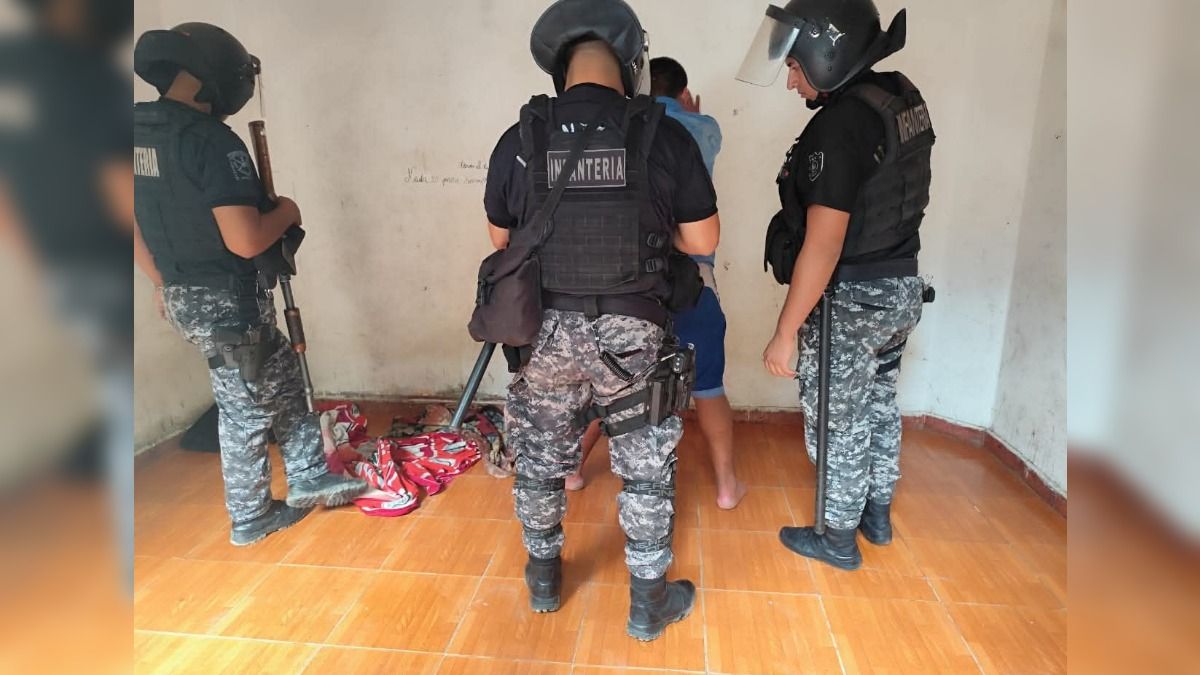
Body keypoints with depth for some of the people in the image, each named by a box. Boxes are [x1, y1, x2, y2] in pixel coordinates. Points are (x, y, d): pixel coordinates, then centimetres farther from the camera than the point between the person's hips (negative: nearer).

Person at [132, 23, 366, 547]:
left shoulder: (138, 134, 7)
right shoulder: (212, 140, -21)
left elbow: (136, 229, 14)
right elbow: (245, 241, -27)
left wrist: (166, 284, 25)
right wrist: (286, 212, -7)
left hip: (183, 298, 8)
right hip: (228, 302, -8)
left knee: (283, 379, 21)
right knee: (247, 409, 9)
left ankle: (309, 478, 32)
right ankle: (250, 518, 27)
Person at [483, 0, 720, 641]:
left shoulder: (519, 140, -3)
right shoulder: (665, 136, -8)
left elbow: (501, 238, 8)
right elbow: (703, 240, -1)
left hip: (545, 330, 2)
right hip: (632, 333, -1)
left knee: (540, 460, 21)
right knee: (646, 468, 15)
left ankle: (544, 579, 41)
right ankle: (649, 603, 30)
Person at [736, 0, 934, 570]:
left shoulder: (841, 124, -24)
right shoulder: (905, 98, 4)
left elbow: (822, 246, -27)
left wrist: (785, 333, -21)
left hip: (851, 303, -9)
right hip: (902, 288, 9)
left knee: (837, 425, 9)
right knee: (879, 406, 23)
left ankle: (838, 541, 29)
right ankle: (878, 516, 43)